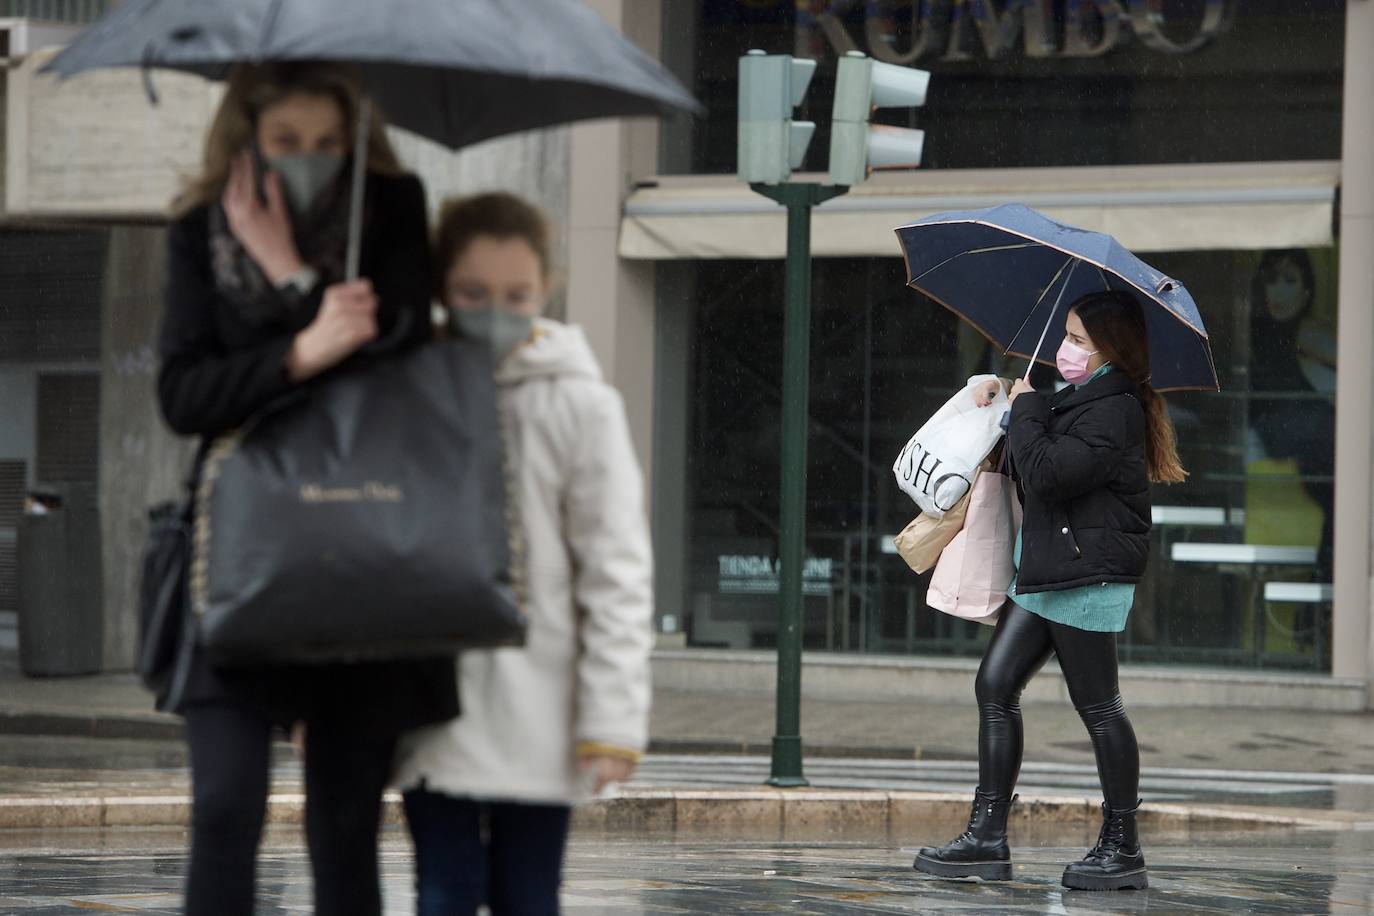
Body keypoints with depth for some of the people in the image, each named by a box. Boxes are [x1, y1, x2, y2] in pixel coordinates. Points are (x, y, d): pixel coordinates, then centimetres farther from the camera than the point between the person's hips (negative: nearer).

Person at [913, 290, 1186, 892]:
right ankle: (987, 838, 6)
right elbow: (1035, 473, 26)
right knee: (995, 686, 5)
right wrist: (1011, 410, 12)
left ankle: (1122, 847, 6)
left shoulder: (1113, 413, -16)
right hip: (1045, 571, 10)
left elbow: (1046, 471, -25)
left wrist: (1025, 409, -10)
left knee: (1097, 706, -3)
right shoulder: (1081, 402, 16)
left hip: (1087, 575, -10)